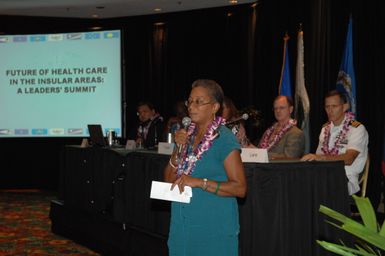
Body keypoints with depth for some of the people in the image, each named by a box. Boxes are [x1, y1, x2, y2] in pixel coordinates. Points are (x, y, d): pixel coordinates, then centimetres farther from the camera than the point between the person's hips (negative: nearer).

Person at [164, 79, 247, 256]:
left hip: (214, 228, -6)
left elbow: (240, 188, -16)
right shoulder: (186, 135, 8)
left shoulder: (224, 138, -11)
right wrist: (178, 150, -7)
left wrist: (200, 182, -24)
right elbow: (168, 180, 7)